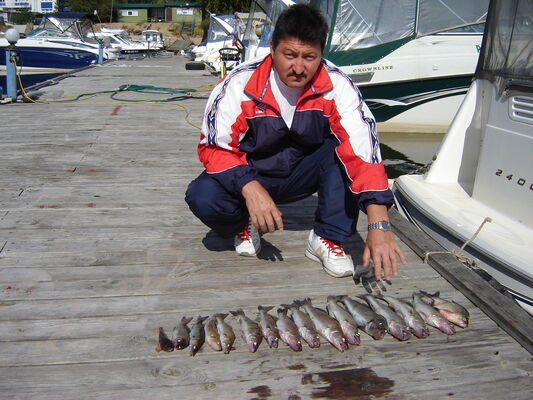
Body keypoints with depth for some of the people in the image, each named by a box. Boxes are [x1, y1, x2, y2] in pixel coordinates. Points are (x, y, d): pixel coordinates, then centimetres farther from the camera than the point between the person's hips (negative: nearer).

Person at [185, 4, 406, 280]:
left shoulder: (336, 86, -21)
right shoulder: (240, 84, -22)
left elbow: (363, 148, -31)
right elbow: (214, 147, -19)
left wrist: (379, 226, -42)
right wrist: (251, 188, -39)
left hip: (303, 175, 1)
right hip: (248, 176, -1)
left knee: (346, 147, -27)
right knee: (202, 197, -30)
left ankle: (327, 239, -14)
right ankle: (243, 225, 4)